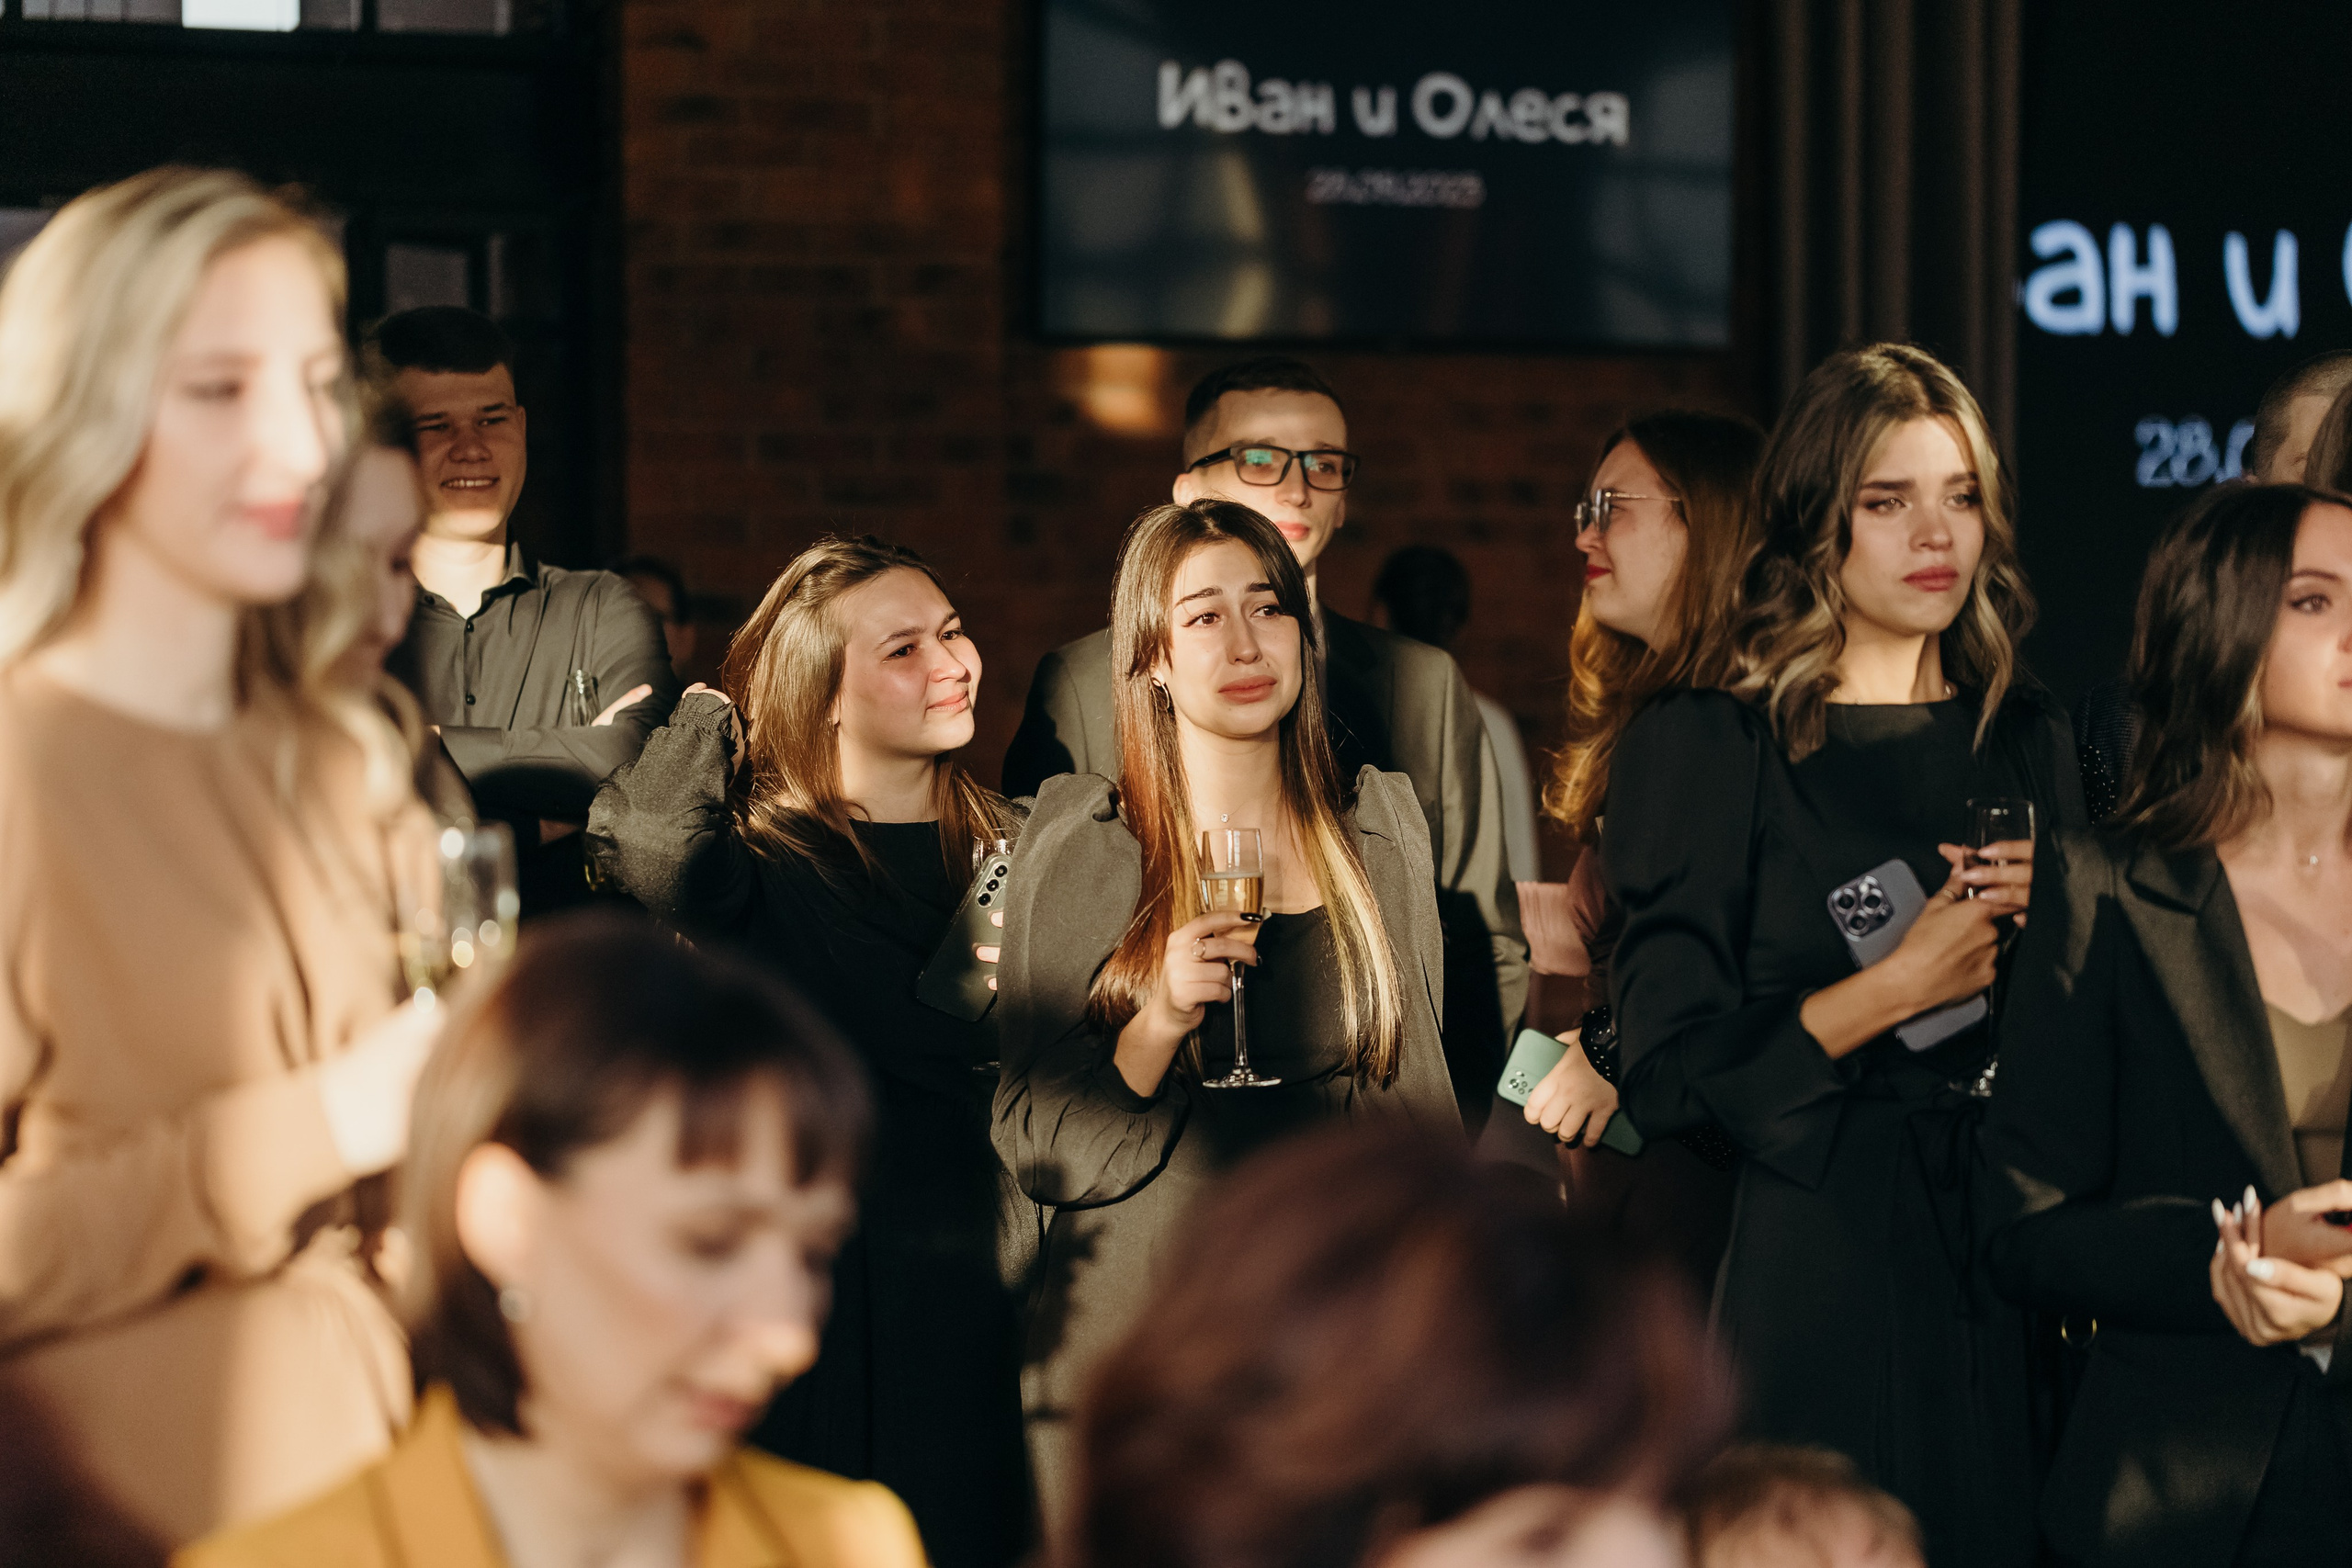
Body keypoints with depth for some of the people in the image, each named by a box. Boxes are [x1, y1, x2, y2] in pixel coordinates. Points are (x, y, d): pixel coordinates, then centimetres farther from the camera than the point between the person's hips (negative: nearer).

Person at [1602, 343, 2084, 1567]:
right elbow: (1665, 1070, -10)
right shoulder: (1708, 750, -3)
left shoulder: (2027, 744, 12)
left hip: (1999, 1272, 4)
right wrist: (1903, 984, -14)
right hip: (1803, 1271, -4)